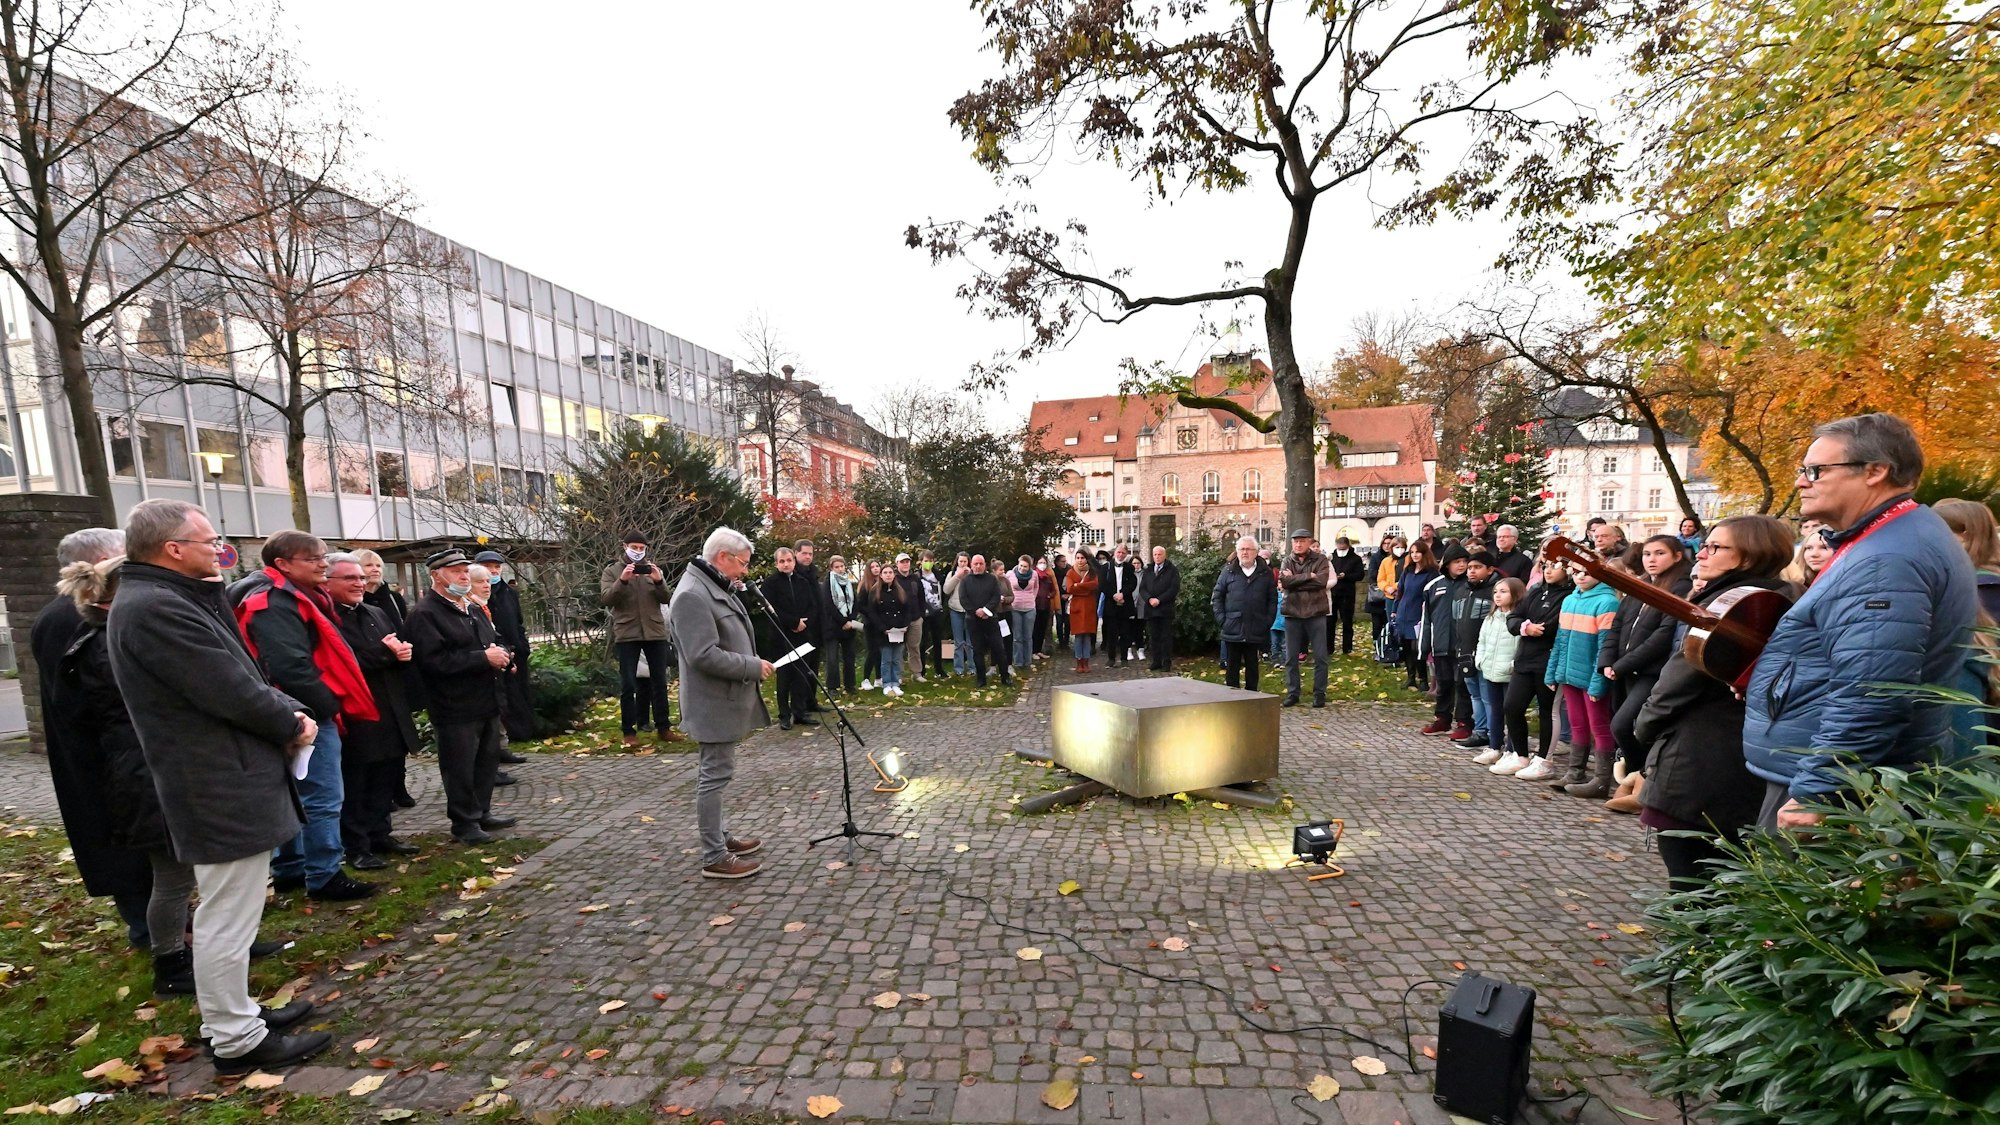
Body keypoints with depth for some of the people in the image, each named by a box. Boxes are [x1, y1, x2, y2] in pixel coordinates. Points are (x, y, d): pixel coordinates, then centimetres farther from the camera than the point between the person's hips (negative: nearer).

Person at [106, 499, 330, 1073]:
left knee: (228, 915, 22)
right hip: (222, 790, -11)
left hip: (224, 781, 11)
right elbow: (233, 692, -23)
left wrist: (289, 710, -1)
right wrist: (293, 724, -7)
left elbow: (242, 673, 13)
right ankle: (236, 1040, 15)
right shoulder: (156, 609, -21)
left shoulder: (171, 600, 12)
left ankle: (234, 1010, 36)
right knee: (227, 919, 2)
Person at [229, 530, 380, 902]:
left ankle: (289, 869, 30)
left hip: (305, 713, 11)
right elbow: (290, 667, -25)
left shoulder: (293, 597, 16)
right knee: (323, 799, -4)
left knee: (299, 797, 19)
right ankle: (325, 878, 5)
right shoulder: (275, 603, -18)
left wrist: (327, 703, 13)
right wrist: (327, 704, -16)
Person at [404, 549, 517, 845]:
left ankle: (482, 813, 29)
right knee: (460, 768, 3)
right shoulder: (425, 614, -12)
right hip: (456, 708, -8)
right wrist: (484, 658, -21)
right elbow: (435, 660, -23)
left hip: (487, 701, 9)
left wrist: (502, 654, 0)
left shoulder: (472, 609, 16)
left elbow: (494, 641, 24)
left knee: (487, 761, 16)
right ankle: (464, 823, 15)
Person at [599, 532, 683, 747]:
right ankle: (629, 731, 9)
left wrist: (659, 581, -16)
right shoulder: (612, 570, 5)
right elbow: (605, 599, -9)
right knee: (628, 684, 1)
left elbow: (665, 598, 3)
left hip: (655, 632, 3)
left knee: (659, 681, 7)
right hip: (626, 634, -2)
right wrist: (622, 580, -23)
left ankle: (663, 728, 15)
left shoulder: (652, 568, 11)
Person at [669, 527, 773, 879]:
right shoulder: (692, 594, -21)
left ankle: (720, 837, 31)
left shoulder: (716, 587, 13)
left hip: (724, 698, 11)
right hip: (714, 702, -11)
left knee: (715, 772, 19)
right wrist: (753, 667, -19)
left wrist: (752, 664, 10)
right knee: (715, 775, -3)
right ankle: (714, 858, 7)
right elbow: (704, 655, -27)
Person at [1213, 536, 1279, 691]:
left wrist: (1268, 621, -2)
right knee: (1232, 666, 7)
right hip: (1232, 630, 0)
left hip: (1255, 631, 1)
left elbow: (1272, 599, 6)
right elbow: (1216, 597, 5)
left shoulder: (1266, 573, 4)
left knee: (1252, 666, 10)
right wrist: (1222, 619, -3)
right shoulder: (1228, 572, 2)